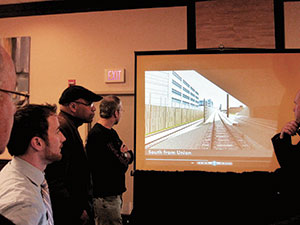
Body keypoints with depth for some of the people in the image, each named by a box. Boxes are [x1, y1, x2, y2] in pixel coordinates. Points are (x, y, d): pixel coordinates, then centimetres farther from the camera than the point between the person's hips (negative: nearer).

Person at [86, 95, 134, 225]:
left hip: (115, 193, 10)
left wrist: (127, 155, -9)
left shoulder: (111, 132, 14)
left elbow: (129, 155, 13)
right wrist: (124, 159, -4)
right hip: (105, 196, -10)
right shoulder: (97, 135, -21)